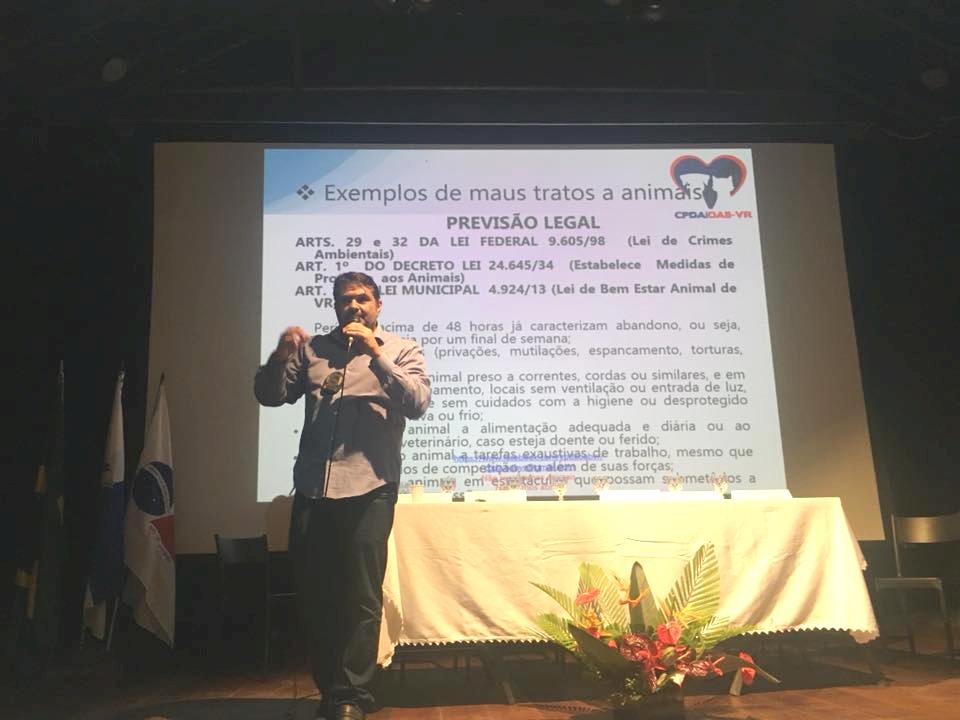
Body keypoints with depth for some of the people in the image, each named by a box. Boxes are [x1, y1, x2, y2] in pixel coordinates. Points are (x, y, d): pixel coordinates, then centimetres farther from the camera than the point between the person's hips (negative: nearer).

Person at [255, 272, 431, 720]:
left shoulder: (401, 350, 7)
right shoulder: (312, 349, 15)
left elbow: (417, 403, -8)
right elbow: (270, 396, 10)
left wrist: (375, 353, -15)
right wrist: (281, 357, -9)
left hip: (368, 489, -3)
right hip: (312, 490, 4)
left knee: (360, 597, -3)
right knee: (313, 594, 9)